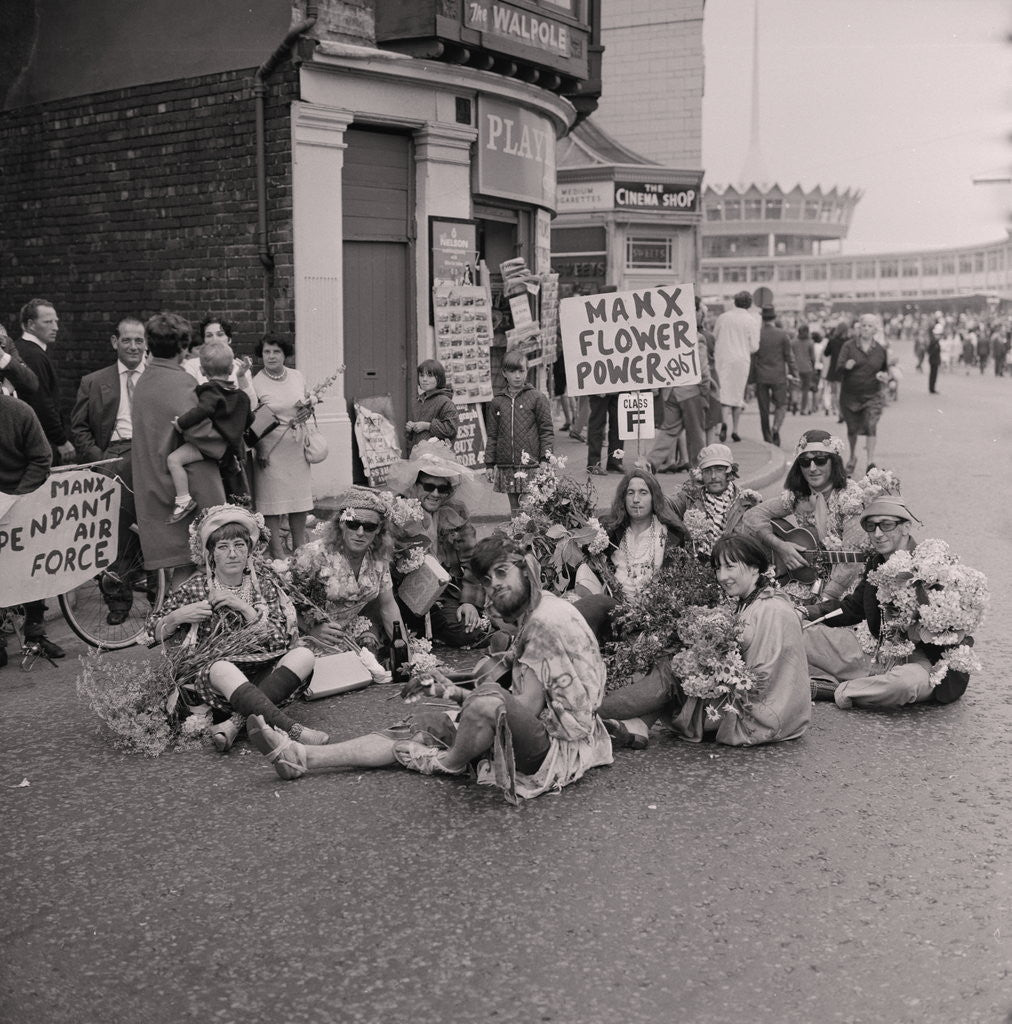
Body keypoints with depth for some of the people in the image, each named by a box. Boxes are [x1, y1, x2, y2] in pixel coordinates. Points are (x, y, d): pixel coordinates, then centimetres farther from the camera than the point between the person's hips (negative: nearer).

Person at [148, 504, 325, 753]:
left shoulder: (265, 587, 11)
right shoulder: (195, 588, 7)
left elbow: (281, 640, -1)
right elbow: (154, 634, 11)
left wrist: (244, 608, -11)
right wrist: (177, 616, -10)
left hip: (261, 672, 3)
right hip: (209, 675, -3)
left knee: (303, 655, -24)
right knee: (224, 669, -38)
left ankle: (236, 723, -37)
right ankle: (290, 730, -50)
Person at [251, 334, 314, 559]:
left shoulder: (297, 377, 5)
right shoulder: (255, 383, -8)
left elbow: (308, 404, 19)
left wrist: (306, 411, -4)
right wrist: (259, 451, -12)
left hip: (297, 449, 5)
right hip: (271, 451, -4)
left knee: (300, 500, 11)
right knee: (273, 501, -2)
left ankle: (300, 550, 25)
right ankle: (278, 555, 6)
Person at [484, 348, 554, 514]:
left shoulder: (537, 398, 0)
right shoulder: (497, 402, 9)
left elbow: (546, 430, -1)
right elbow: (492, 435, 12)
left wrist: (546, 458, -8)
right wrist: (489, 463, 8)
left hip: (531, 466, -3)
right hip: (506, 468, 3)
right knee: (515, 511, 8)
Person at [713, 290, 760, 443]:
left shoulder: (722, 317, 5)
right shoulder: (751, 320, -3)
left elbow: (713, 339, 10)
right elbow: (754, 346, -4)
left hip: (722, 359, 1)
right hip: (741, 360, -1)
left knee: (724, 392, -1)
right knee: (738, 394, 10)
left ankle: (724, 422, -27)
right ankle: (735, 430, 15)